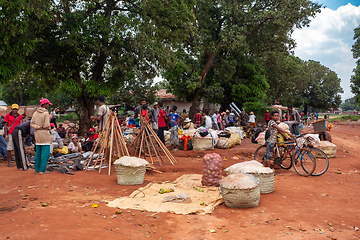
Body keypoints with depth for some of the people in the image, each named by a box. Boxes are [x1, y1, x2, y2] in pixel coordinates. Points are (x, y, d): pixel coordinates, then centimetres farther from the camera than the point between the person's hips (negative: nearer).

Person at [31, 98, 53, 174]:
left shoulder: (35, 113, 10)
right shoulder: (46, 113, -12)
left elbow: (32, 124, 6)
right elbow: (46, 125, -17)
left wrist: (38, 127, -5)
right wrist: (49, 128, 2)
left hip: (37, 135, 8)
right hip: (45, 135, -7)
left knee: (38, 153, 14)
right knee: (45, 153, -2)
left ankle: (37, 169, 20)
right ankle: (42, 170, -3)